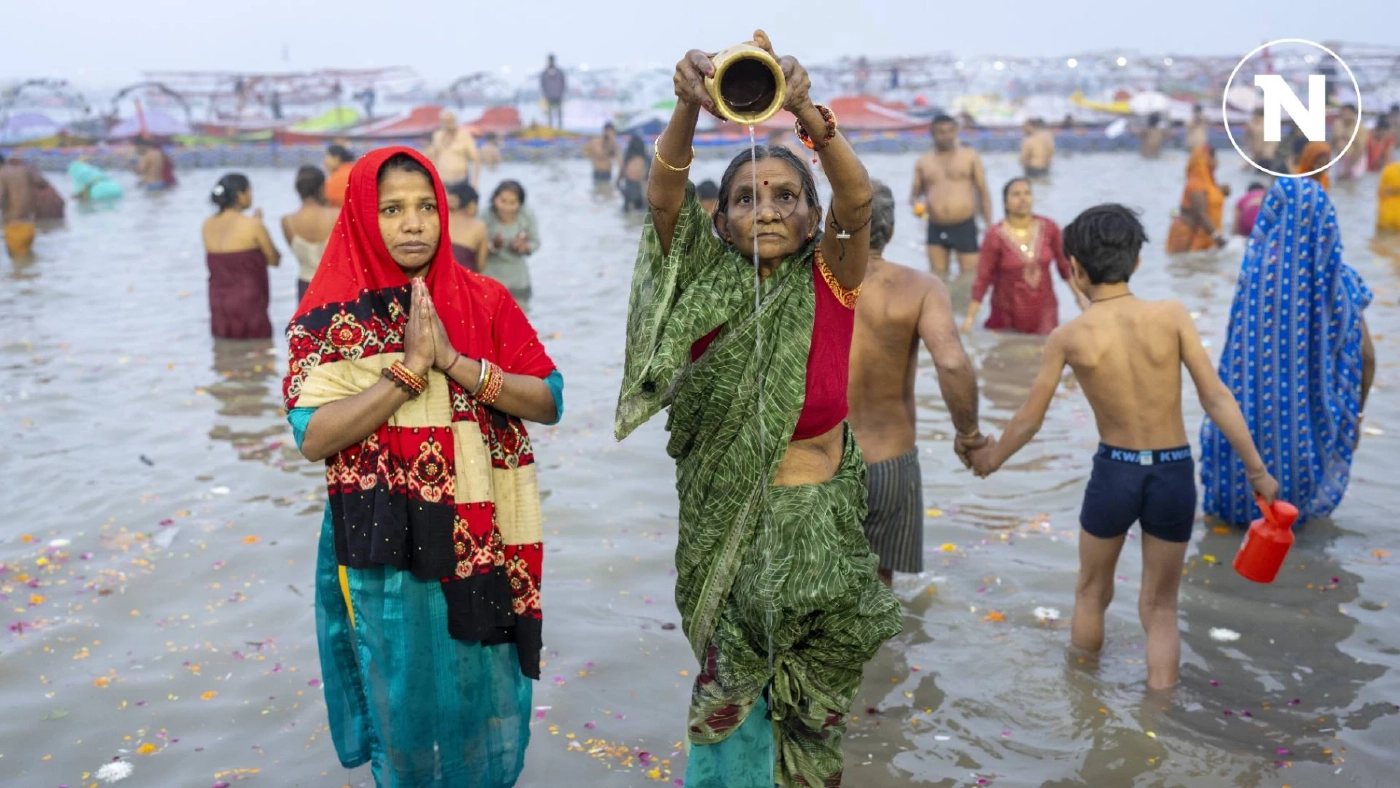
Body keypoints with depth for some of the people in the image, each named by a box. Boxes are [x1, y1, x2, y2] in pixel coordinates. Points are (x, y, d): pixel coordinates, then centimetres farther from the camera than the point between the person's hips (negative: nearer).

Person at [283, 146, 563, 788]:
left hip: (484, 542, 2)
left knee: (488, 701, 15)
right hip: (385, 550, -1)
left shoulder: (485, 300, -1)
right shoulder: (329, 316, -6)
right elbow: (312, 437, -16)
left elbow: (549, 401, -7)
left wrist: (455, 362, -20)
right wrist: (408, 369, -24)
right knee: (405, 707, 15)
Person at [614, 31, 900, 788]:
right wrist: (689, 107, -43)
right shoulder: (709, 291, -8)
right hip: (727, 524, -1)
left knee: (811, 710, 18)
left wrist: (805, 112, -45)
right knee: (731, 697, 11)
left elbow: (857, 201, -27)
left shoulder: (830, 284, -8)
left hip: (821, 526, 1)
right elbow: (663, 199, -24)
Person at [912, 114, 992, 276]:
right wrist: (917, 204, -9)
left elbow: (983, 192, 6)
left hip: (965, 227, -2)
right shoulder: (923, 162, 10)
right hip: (936, 229, 2)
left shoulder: (970, 157, 6)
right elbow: (915, 195, 16)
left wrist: (989, 226, 0)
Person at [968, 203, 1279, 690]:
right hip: (1174, 474, 1)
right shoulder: (1172, 315, -9)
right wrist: (1258, 471, 2)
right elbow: (1217, 400, -8)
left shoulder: (1068, 337, -9)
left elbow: (1029, 421, 0)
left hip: (1114, 472, 0)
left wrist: (991, 458, 19)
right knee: (1160, 608, 17)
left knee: (1092, 593, 24)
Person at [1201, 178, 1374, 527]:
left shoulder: (1257, 272, -14)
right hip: (1313, 414, 2)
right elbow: (1365, 355, -4)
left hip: (1253, 409, -1)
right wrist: (1355, 413, 9)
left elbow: (1236, 351, -12)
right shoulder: (1339, 280, -8)